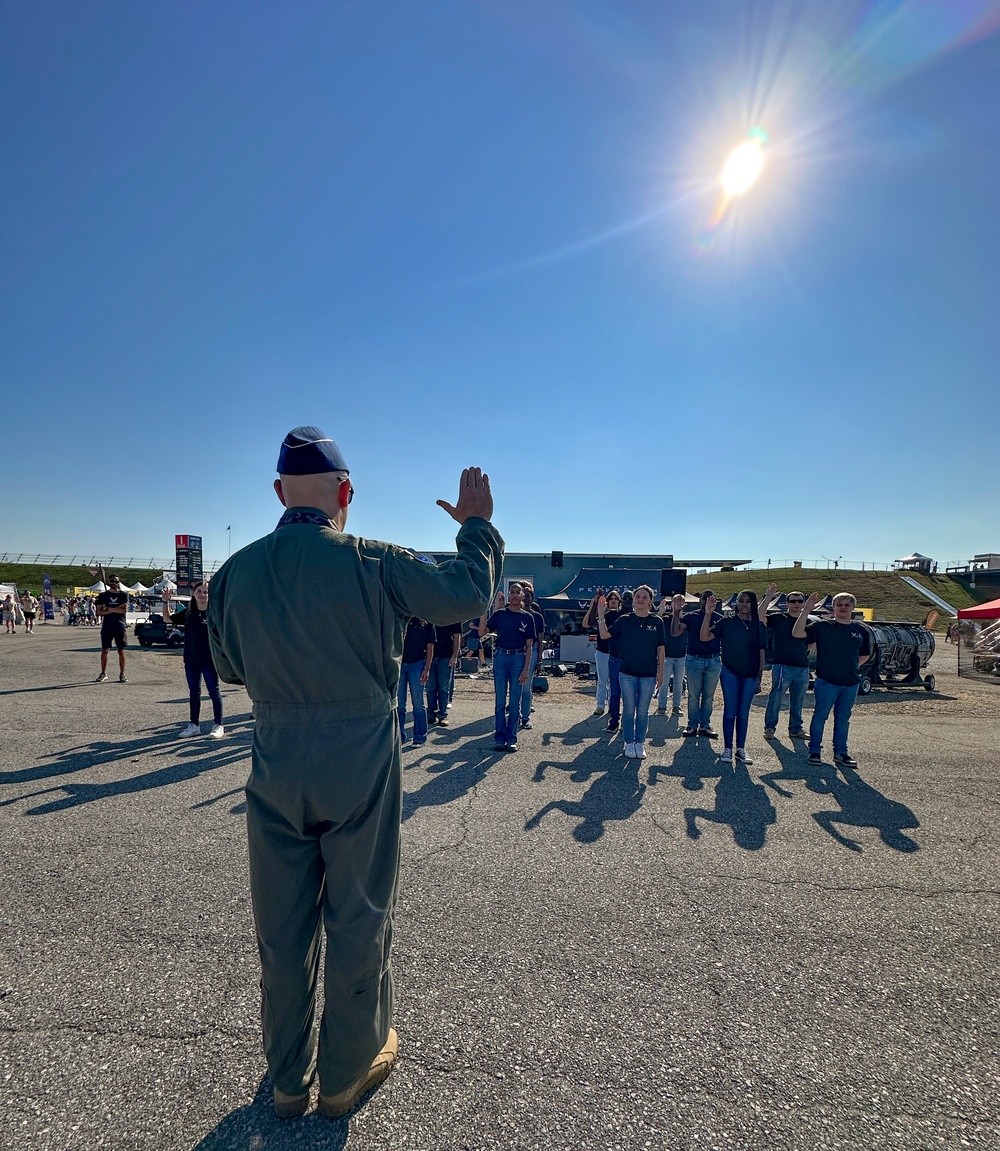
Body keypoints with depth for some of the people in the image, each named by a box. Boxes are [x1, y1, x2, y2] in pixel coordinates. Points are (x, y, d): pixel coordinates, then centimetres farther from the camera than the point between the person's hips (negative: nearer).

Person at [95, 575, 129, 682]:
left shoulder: (123, 594, 5)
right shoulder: (103, 595, 9)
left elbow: (124, 609, -8)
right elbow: (99, 612, -2)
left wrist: (108, 608, -10)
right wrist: (116, 609, -11)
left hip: (119, 626, -1)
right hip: (106, 626, 1)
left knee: (121, 650, -1)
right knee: (104, 650, 4)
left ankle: (122, 674, 5)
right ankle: (103, 673, 16)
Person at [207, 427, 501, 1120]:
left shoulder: (235, 573, -2)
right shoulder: (371, 564, -16)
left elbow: (229, 668, 11)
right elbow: (470, 592, -11)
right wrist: (477, 524, 4)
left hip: (276, 771, 4)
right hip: (360, 770, -3)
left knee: (281, 927, 20)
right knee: (357, 922, 16)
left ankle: (289, 1080, 40)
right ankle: (347, 1075, 37)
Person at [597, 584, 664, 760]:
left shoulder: (657, 622, 0)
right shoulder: (624, 620, 0)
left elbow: (660, 648, 4)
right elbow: (605, 635, -4)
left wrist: (661, 672, 2)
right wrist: (601, 615, -16)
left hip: (648, 674, 0)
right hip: (627, 673, 0)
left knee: (643, 711, 9)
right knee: (628, 710, 7)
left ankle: (640, 743, 22)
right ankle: (629, 744, 19)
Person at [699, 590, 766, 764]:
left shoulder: (759, 627, 6)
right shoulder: (726, 622, -2)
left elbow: (761, 654, 9)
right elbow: (704, 637, -11)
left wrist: (759, 679, 9)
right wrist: (708, 614, -19)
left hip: (750, 675, 2)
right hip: (730, 673, -2)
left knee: (743, 713, 9)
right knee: (730, 711, 2)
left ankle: (741, 749, 19)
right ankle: (727, 748, 12)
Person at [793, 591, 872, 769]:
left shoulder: (861, 630, 8)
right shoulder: (822, 626, -5)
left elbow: (865, 654, 22)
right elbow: (797, 633, -18)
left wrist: (853, 666, 6)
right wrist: (806, 610, -22)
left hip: (851, 683, 4)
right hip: (826, 681, -4)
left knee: (843, 719, 13)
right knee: (820, 716, 2)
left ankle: (840, 752, 25)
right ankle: (815, 751, 12)